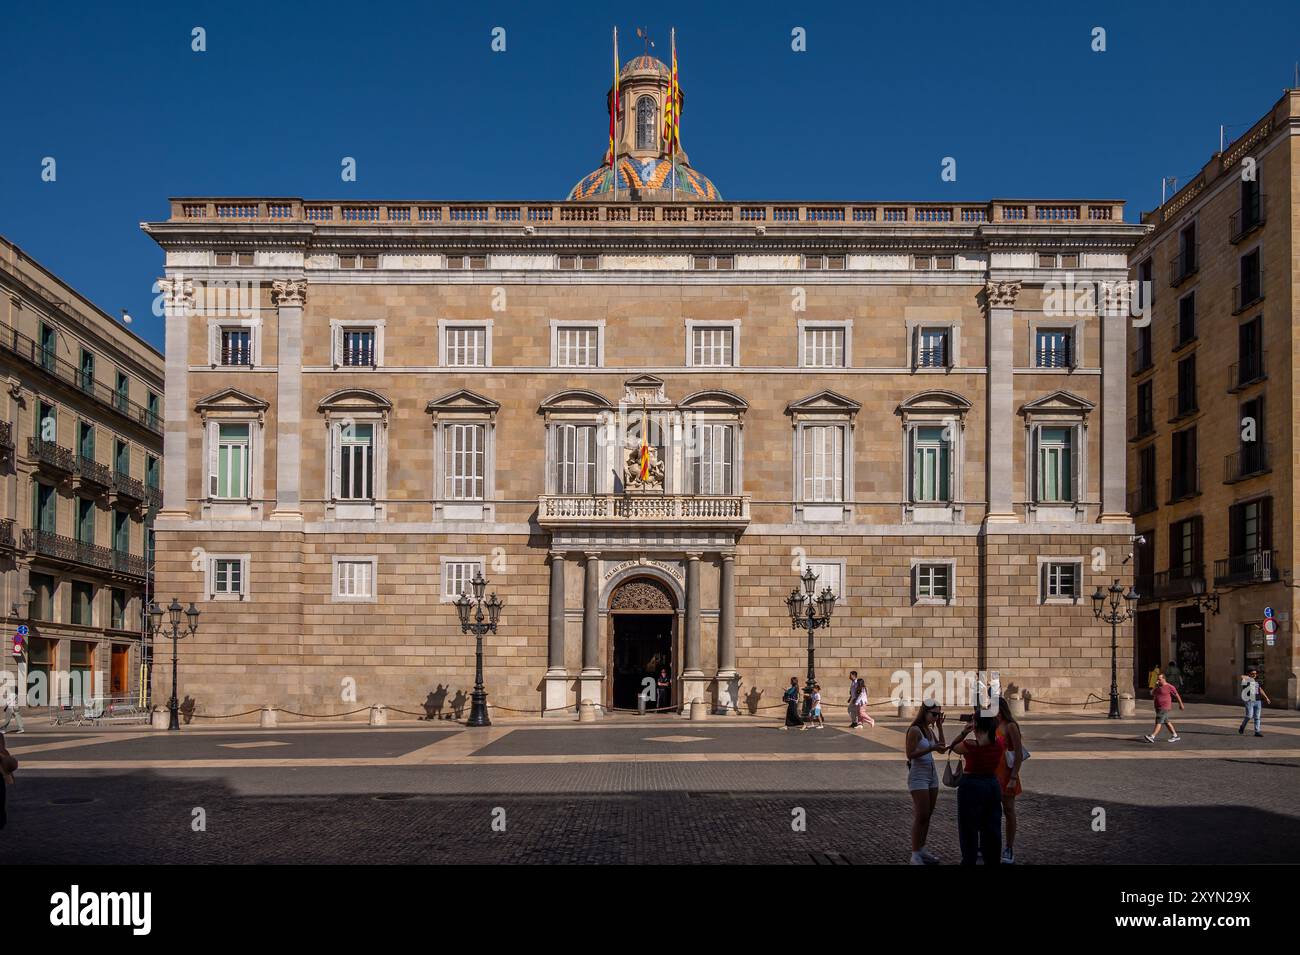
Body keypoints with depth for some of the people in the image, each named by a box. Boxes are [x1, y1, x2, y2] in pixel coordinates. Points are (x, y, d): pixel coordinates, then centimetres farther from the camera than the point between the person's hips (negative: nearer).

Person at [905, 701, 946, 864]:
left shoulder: (930, 730, 10)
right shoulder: (915, 730, -14)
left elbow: (942, 748, 17)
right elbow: (910, 754, -17)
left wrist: (940, 726, 11)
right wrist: (931, 748, -26)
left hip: (931, 774, 8)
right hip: (918, 776, -8)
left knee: (928, 815, 10)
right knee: (921, 816, -8)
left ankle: (922, 849, 19)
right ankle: (915, 855, -4)